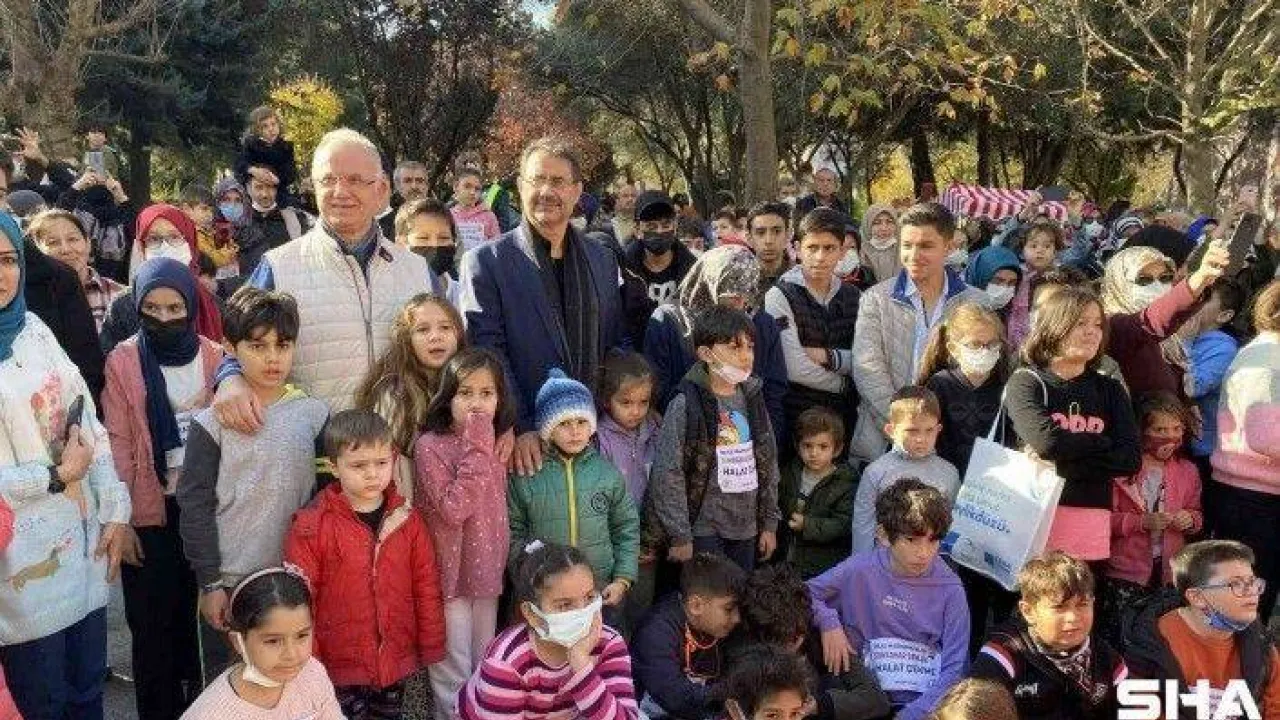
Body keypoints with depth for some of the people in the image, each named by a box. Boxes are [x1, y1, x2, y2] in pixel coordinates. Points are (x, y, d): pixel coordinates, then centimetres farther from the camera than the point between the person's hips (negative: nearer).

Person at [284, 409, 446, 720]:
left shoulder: (408, 520, -3)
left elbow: (427, 589, 3)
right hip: (340, 669, -3)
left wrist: (431, 649, 4)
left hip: (397, 662, 3)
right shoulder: (311, 527, -13)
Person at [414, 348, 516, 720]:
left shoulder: (497, 443, 5)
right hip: (450, 573, -6)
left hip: (487, 569, 6)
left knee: (485, 666, 18)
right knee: (453, 672, 4)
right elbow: (453, 508, -25)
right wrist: (477, 450, -24)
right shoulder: (430, 446, -15)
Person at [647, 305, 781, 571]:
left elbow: (769, 464, 12)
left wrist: (769, 524, 11)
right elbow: (668, 475, -14)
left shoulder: (752, 400, 5)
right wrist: (679, 537, -14)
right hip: (703, 532, -6)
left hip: (746, 530, 6)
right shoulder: (686, 406, -14)